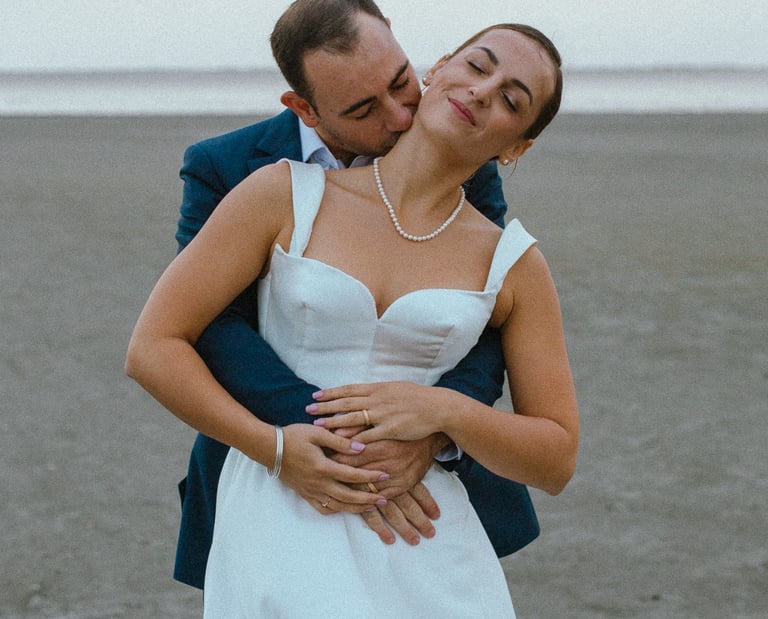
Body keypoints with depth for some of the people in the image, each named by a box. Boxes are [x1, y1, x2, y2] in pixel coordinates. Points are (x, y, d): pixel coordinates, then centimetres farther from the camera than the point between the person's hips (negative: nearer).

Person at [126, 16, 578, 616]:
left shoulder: (513, 263, 6)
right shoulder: (287, 195, 1)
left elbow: (557, 460, 7)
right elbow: (153, 348, 0)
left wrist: (445, 410, -10)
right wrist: (277, 447, -12)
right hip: (280, 523, -2)